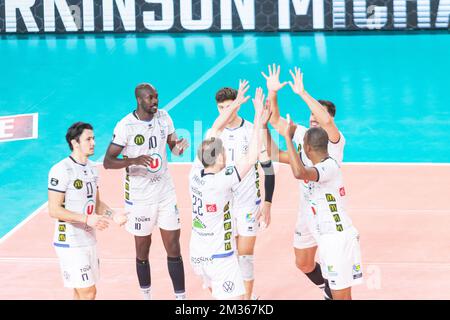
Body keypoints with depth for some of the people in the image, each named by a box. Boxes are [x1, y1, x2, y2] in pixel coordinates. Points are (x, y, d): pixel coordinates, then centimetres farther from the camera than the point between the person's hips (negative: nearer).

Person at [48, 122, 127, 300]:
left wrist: (113, 215, 2)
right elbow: (54, 210, -20)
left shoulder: (91, 168, 11)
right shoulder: (61, 170, -16)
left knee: (82, 293, 12)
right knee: (88, 293, -11)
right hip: (70, 243, -8)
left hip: (89, 240, 8)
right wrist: (87, 219, -25)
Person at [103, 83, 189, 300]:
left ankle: (181, 297, 6)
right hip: (139, 198, -3)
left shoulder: (163, 117, -1)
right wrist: (133, 160, -33)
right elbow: (107, 162, -16)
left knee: (173, 248, 2)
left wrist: (178, 146, -14)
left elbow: (173, 146, 11)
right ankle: (146, 295, 29)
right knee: (142, 251, 10)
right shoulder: (125, 126, -16)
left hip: (165, 193, 3)